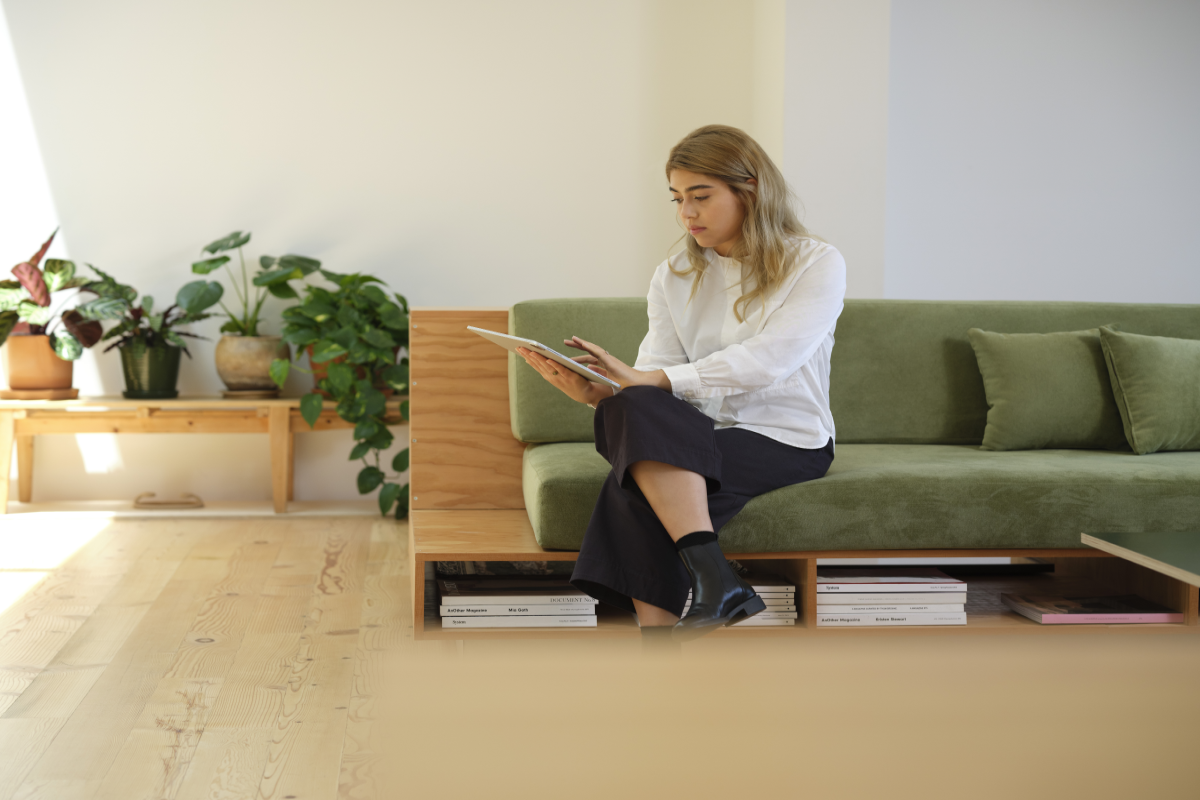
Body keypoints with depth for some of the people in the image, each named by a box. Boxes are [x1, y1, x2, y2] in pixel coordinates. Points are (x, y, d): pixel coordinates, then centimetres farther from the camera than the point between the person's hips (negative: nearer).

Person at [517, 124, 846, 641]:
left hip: (788, 442, -4)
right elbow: (655, 378, 2)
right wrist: (596, 392, -22)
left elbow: (770, 360, -17)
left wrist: (650, 379, -26)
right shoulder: (674, 278, 14)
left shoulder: (816, 264, 0)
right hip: (701, 441, 4)